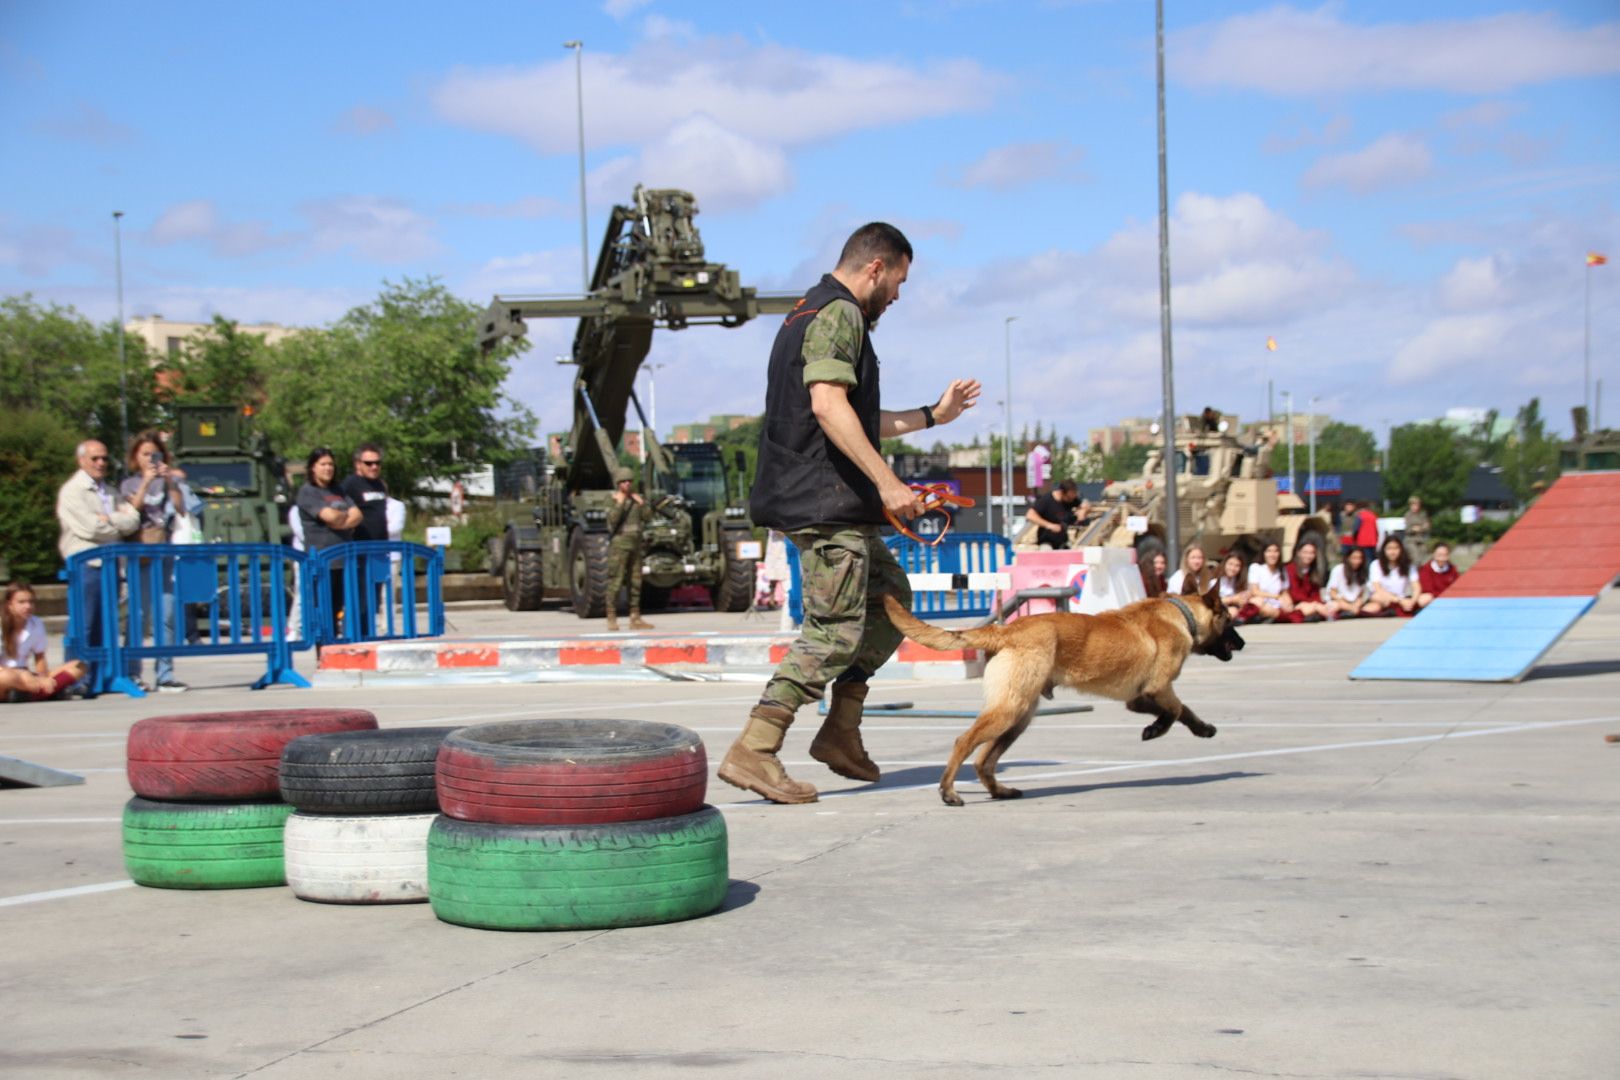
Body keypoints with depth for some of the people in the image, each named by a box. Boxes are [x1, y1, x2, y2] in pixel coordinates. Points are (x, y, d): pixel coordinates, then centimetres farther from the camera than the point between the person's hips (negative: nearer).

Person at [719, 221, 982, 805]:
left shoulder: (811, 315, 24)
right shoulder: (839, 314, -10)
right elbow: (828, 405, -24)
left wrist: (932, 415, 34)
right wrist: (886, 481, -26)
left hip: (829, 504, 11)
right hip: (825, 502, -11)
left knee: (891, 597, 19)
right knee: (836, 630, -10)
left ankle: (841, 733, 17)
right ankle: (752, 751, -14)